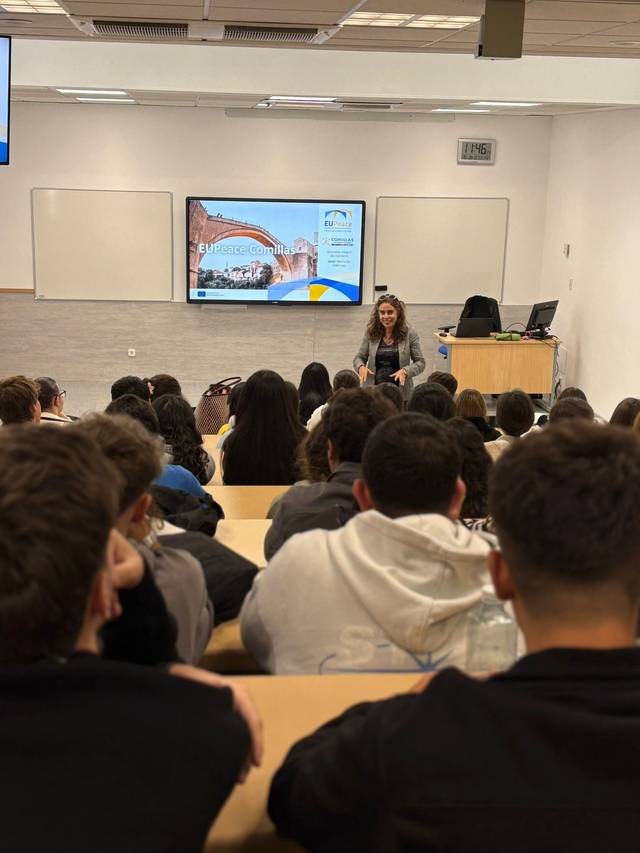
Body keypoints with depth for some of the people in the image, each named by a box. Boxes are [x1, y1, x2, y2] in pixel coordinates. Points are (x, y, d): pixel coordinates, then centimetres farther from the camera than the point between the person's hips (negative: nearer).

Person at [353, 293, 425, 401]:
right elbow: (359, 358, 7)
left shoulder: (410, 333, -5)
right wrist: (361, 367, -16)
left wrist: (405, 371, -20)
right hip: (373, 390, 1)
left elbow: (420, 362, -2)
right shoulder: (371, 332, -1)